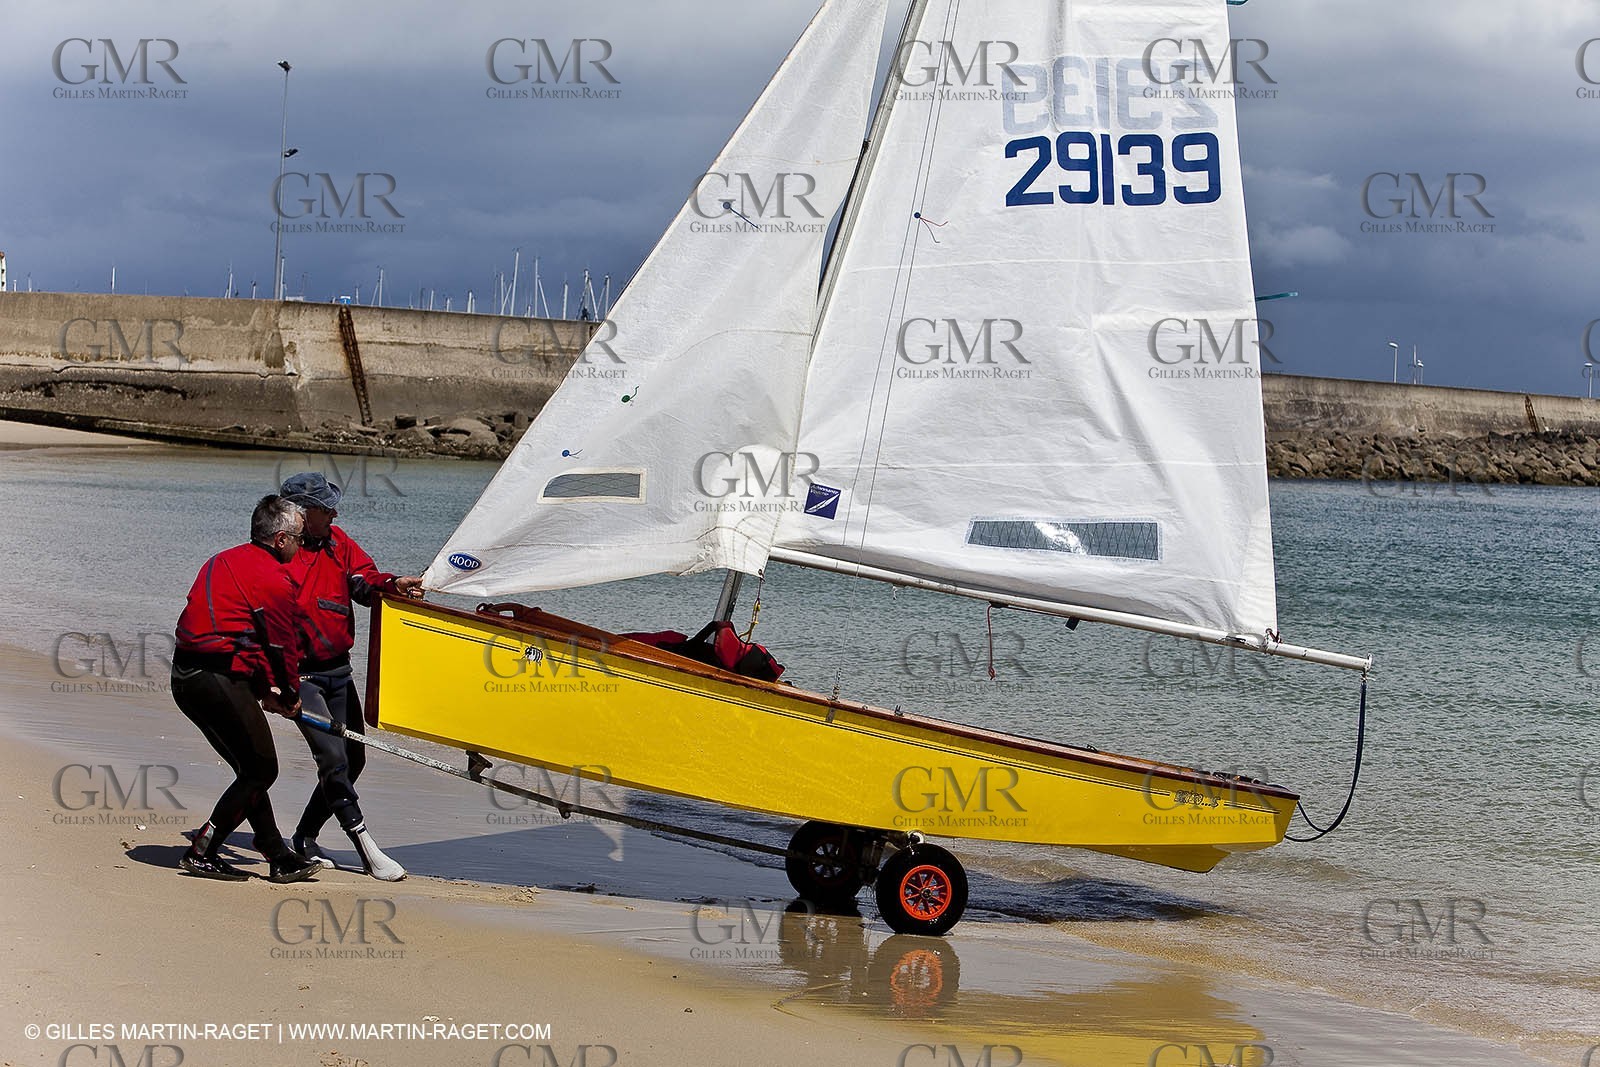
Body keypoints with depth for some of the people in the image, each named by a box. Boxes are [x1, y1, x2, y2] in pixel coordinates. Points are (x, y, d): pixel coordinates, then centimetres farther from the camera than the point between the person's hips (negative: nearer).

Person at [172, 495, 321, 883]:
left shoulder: (224, 561, 20)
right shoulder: (273, 579, -9)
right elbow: (283, 646, -1)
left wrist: (266, 689, 23)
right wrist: (289, 697, 15)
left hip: (185, 675, 10)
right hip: (220, 679, -10)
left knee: (251, 768, 16)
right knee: (261, 770, 1)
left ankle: (280, 858, 20)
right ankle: (202, 854, 1)